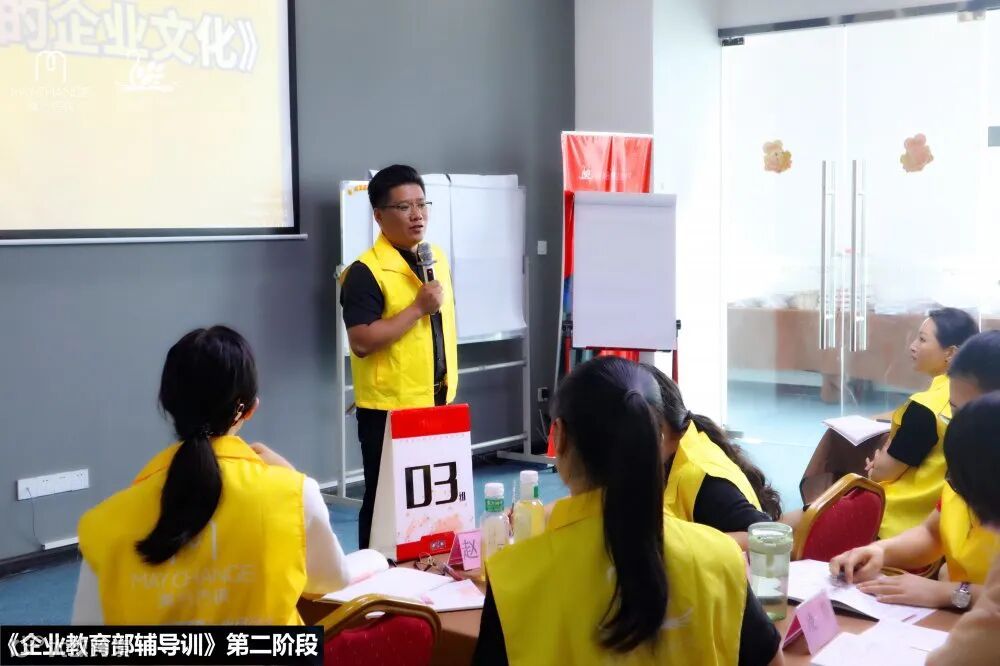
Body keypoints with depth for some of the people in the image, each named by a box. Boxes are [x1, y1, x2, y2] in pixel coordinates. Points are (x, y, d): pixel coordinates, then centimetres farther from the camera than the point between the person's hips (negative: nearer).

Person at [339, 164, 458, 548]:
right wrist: (418, 308, -24)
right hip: (388, 408, -7)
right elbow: (361, 342, -23)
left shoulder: (437, 258, 9)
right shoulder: (366, 271, -15)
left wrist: (450, 384, 17)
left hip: (436, 402, 7)